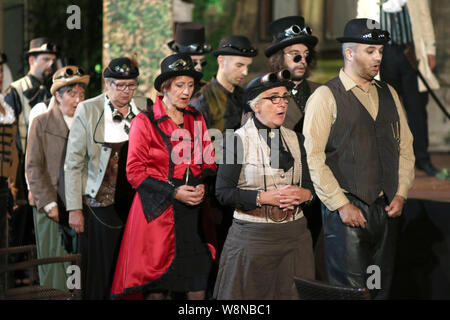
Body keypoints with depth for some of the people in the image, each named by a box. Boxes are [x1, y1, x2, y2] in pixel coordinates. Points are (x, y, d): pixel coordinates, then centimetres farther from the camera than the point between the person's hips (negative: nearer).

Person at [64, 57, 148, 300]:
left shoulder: (144, 108, 6)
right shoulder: (88, 111, -3)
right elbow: (73, 163, -3)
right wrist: (74, 209, -7)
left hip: (135, 204, 3)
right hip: (99, 205, -3)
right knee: (100, 274, 2)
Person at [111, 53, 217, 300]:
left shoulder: (197, 120, 11)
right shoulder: (144, 122, -3)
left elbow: (209, 162, 17)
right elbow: (134, 172, -6)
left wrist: (202, 186, -4)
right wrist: (173, 192, -14)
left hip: (194, 212, 4)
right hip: (158, 211, -4)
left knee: (198, 286, 1)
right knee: (156, 288, -1)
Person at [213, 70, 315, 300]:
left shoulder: (295, 139, 11)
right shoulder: (238, 140, -5)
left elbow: (311, 183, 16)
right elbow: (223, 192, -9)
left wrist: (305, 194, -7)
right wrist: (263, 197, -18)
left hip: (295, 235, 4)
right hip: (252, 236, -4)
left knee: (294, 293, 5)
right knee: (252, 294, 1)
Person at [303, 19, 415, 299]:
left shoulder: (389, 94, 13)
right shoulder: (325, 97, -5)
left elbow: (405, 147, 15)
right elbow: (313, 157, -10)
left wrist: (401, 194, 3)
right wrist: (341, 205, -13)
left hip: (386, 210, 6)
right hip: (345, 212, -5)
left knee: (381, 288, 10)